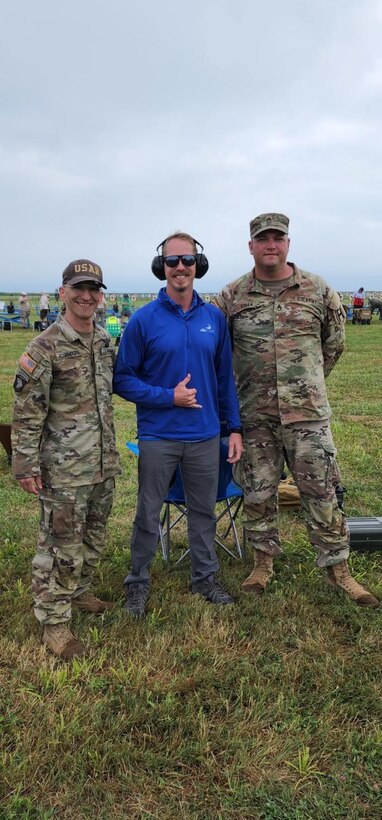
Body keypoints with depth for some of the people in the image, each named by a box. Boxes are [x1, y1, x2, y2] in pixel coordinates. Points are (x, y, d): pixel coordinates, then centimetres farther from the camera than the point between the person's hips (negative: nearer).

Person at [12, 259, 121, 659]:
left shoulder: (105, 340, 7)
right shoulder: (45, 347, -14)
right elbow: (26, 412, -13)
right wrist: (26, 464, -14)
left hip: (104, 463, 7)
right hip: (64, 468, -7)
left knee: (93, 538, 19)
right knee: (60, 544, 2)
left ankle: (77, 592, 40)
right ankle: (54, 621, 17)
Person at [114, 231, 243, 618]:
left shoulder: (214, 318, 2)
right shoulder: (143, 319, -7)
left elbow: (225, 377, 7)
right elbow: (123, 379, -5)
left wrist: (235, 427, 5)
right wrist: (168, 397, -15)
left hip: (206, 436, 3)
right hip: (158, 437, -2)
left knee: (204, 510, 15)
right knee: (148, 514, 10)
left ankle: (205, 577, 34)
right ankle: (138, 582, 28)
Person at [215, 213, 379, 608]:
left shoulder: (318, 290, 2)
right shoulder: (231, 296, 1)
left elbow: (334, 343, 13)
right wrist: (243, 385, 10)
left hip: (307, 412, 0)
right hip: (254, 415, 1)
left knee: (321, 491, 4)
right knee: (258, 493, 11)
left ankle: (338, 568, 18)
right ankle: (264, 562, 28)